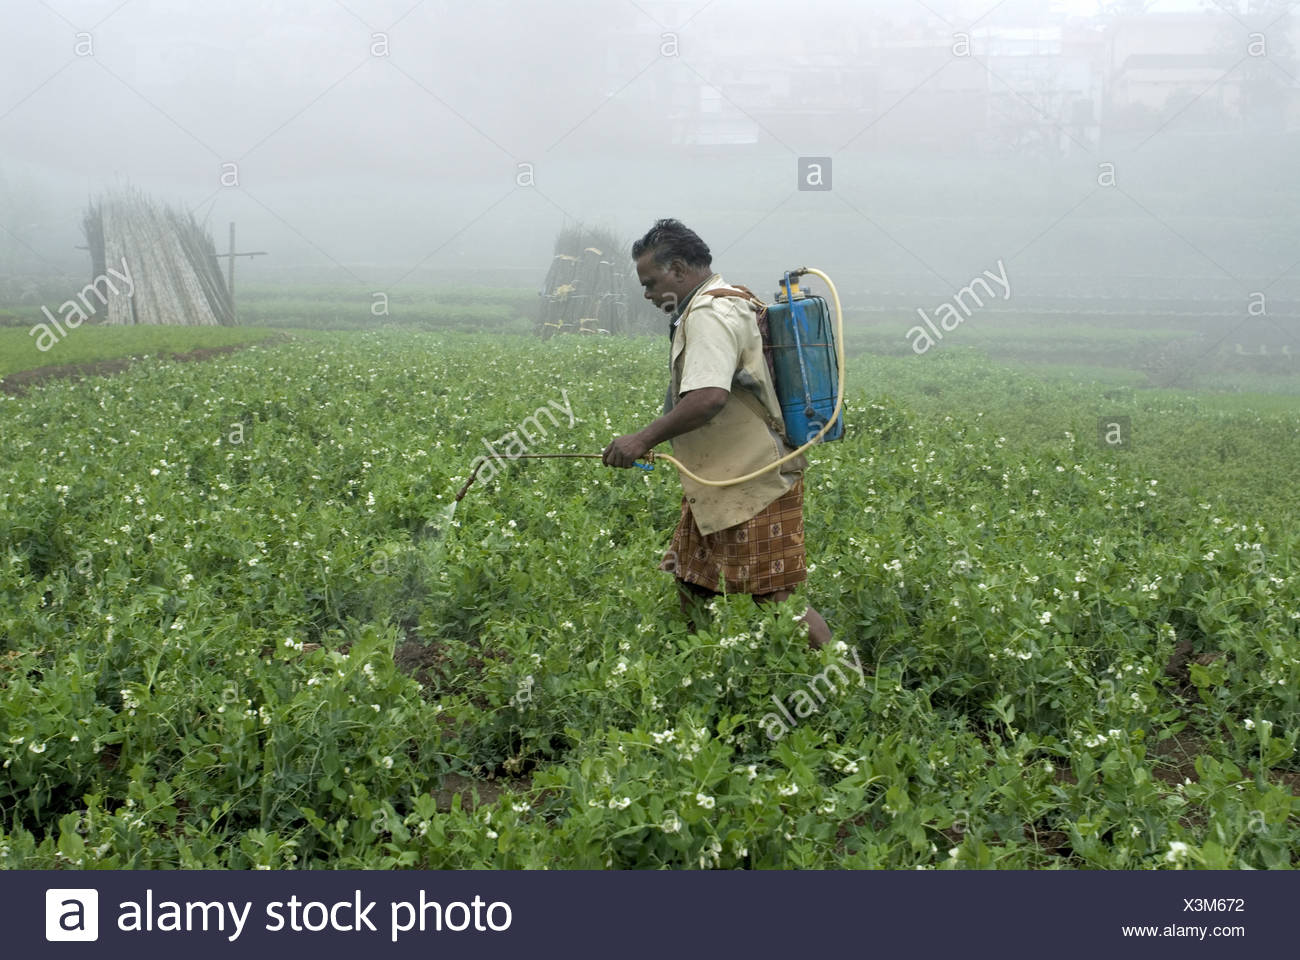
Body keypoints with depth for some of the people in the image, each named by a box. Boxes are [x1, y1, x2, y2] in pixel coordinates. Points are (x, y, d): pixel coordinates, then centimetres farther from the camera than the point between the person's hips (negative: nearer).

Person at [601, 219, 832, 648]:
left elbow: (709, 397, -31)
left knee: (775, 597, -6)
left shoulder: (710, 314, -17)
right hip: (721, 484, 11)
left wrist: (644, 439, -24)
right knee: (691, 582, 14)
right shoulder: (730, 304, 17)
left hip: (754, 485, -11)